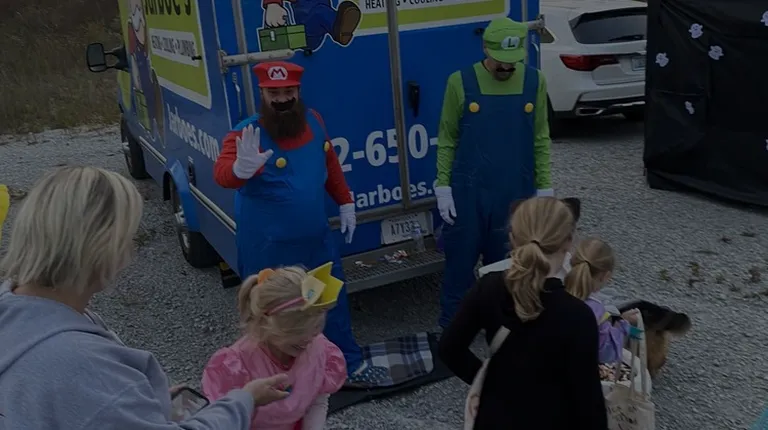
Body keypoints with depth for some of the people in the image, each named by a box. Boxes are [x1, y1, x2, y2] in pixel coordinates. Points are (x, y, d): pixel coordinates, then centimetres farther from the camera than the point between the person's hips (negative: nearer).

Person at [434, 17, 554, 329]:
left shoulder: (534, 82, -2)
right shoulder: (461, 82, -8)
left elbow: (541, 140, 4)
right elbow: (446, 139, -2)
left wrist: (544, 187, 4)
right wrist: (443, 187, -6)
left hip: (516, 194, 2)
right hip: (467, 193, -2)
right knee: (460, 261, 9)